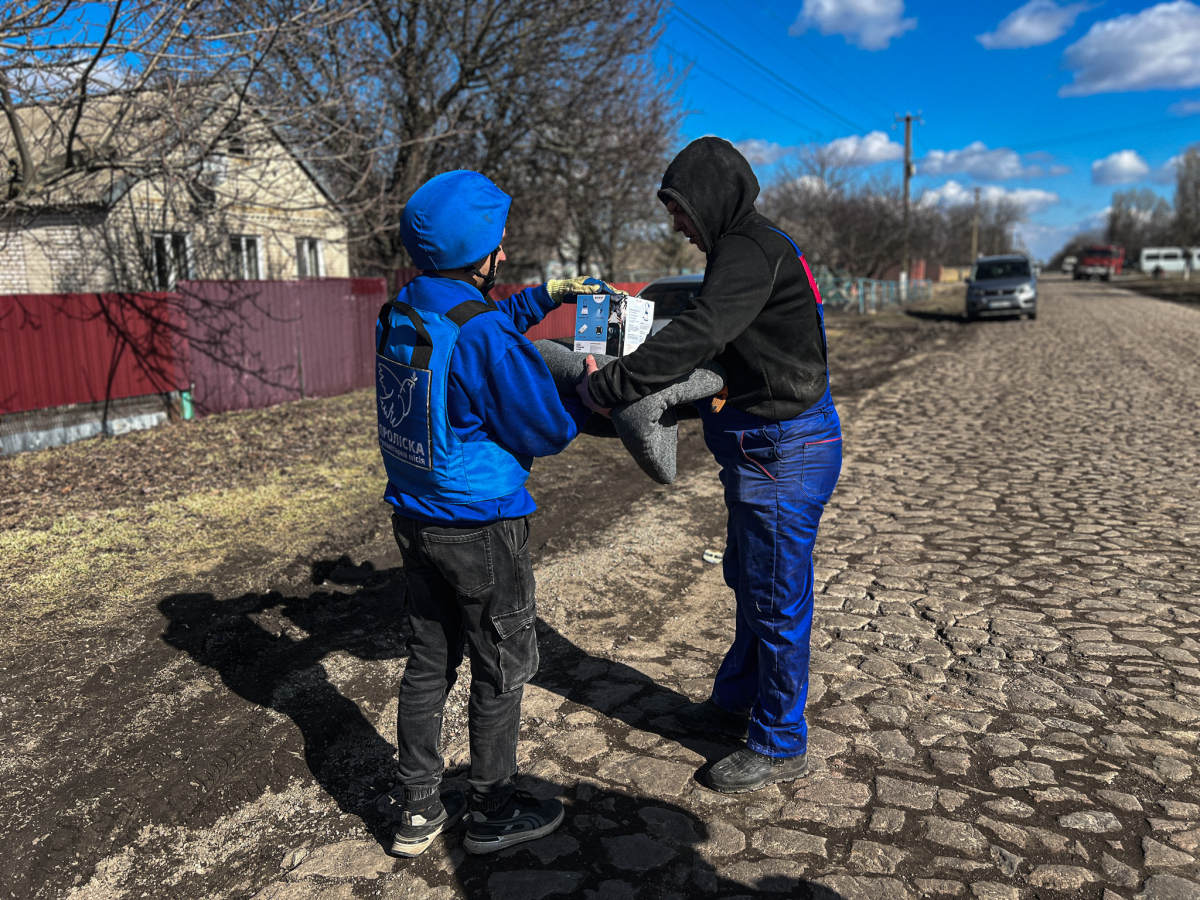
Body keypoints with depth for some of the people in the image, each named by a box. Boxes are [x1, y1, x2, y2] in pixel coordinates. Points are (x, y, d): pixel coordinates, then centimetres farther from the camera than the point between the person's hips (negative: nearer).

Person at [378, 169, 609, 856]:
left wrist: (549, 295, 23)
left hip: (414, 519, 8)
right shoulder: (485, 335, -23)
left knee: (430, 662, 18)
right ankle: (494, 813, 27)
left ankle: (421, 811, 31)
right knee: (502, 670, 11)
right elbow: (549, 432, -15)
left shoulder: (399, 315, 3)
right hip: (481, 527, -8)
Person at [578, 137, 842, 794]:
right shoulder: (749, 248, 16)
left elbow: (696, 336, -31)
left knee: (776, 599, 1)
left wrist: (602, 387, -29)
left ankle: (780, 745, 17)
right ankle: (736, 702, 39)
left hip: (783, 455, -11)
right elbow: (717, 344, 18)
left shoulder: (752, 250, -18)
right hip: (764, 449, 11)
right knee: (750, 585, 21)